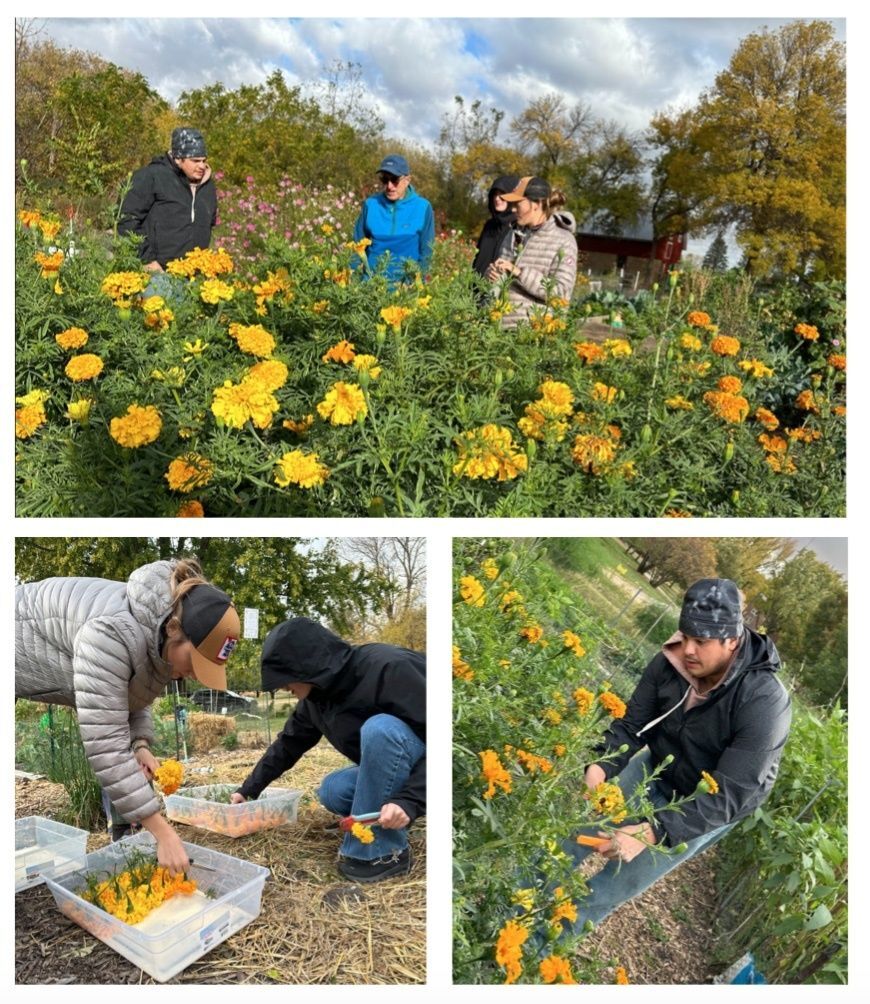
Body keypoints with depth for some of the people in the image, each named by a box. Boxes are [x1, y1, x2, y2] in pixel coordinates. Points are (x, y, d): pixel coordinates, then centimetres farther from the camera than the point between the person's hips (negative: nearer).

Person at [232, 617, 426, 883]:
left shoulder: (387, 669, -28)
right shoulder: (315, 697, -2)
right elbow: (288, 745, 14)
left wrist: (409, 799, -37)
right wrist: (248, 790, 16)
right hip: (386, 771, 7)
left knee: (380, 728, -32)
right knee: (332, 792, -15)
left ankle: (383, 851, -21)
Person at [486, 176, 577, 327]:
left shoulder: (563, 241, -6)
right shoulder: (514, 234, 11)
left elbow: (561, 293, -14)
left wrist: (518, 272, -19)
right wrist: (494, 275, -6)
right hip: (502, 325, 5)